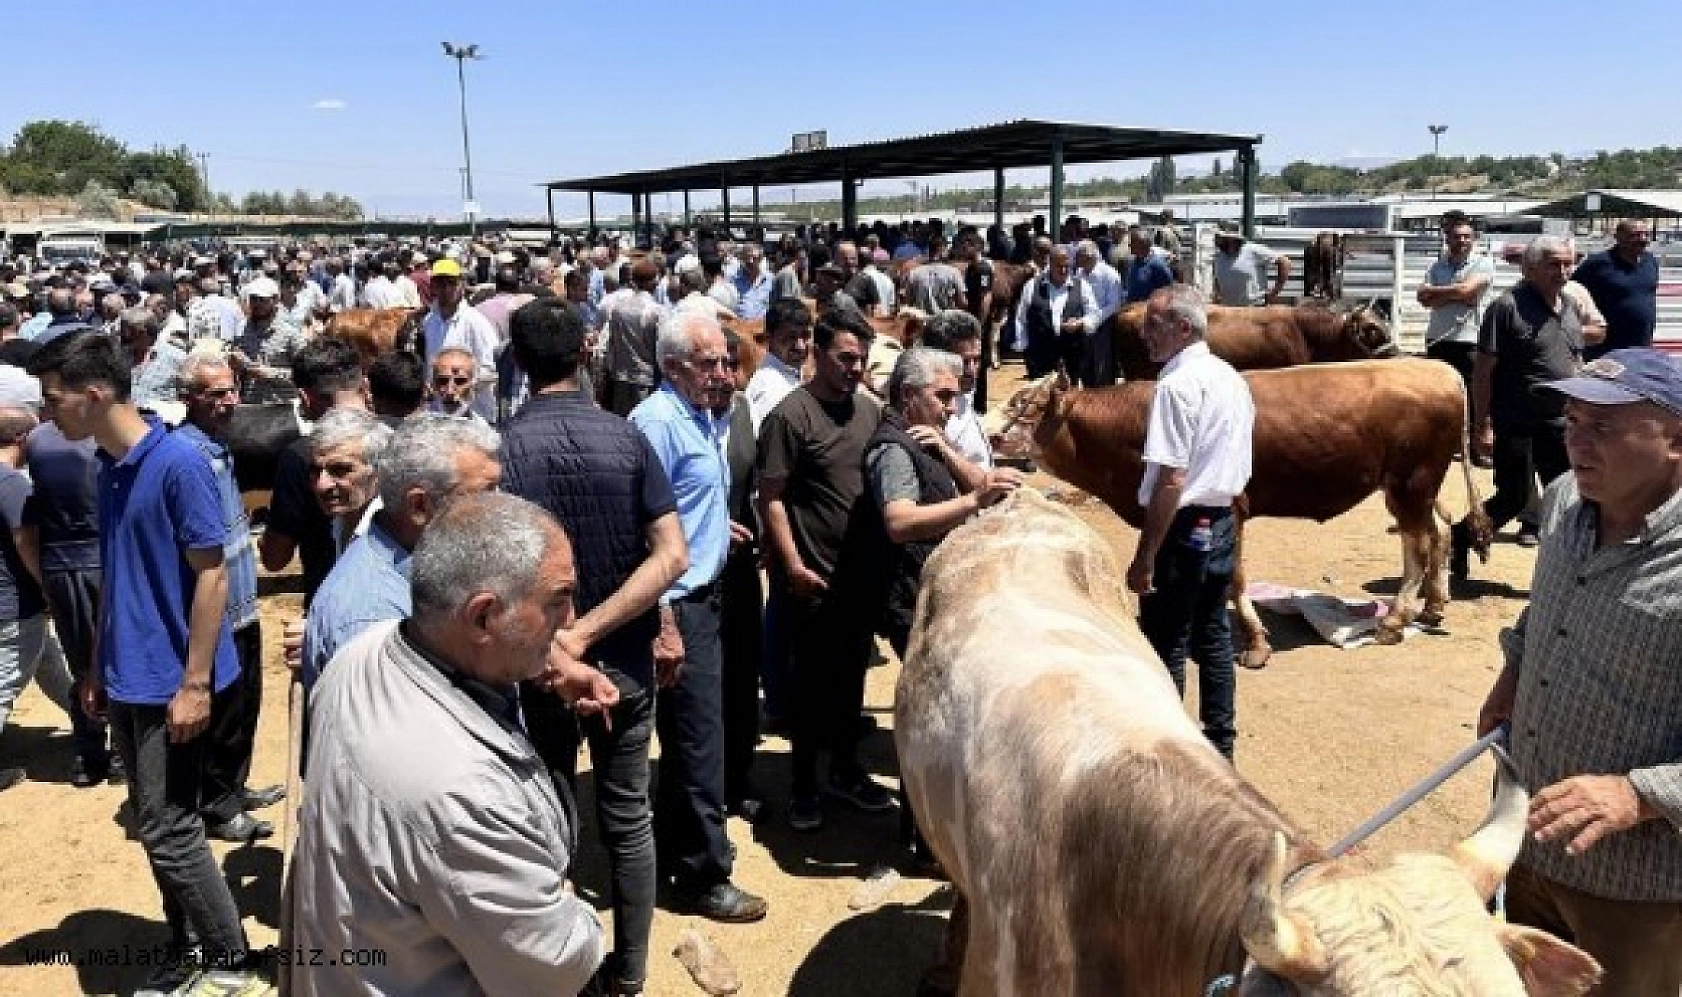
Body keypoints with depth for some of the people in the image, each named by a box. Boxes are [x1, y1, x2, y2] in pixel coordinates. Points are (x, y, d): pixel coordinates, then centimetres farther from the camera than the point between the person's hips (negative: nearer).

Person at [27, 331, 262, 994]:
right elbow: (115, 577, 15)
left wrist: (195, 683, -18)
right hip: (127, 679, 8)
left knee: (168, 831, -1)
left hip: (171, 681, -8)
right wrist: (99, 667, 16)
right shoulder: (107, 467, 7)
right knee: (154, 826, 16)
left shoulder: (177, 463, -17)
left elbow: (211, 574, -17)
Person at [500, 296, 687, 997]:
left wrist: (561, 653, -18)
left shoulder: (499, 449, -13)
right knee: (627, 818, 17)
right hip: (626, 662, 1)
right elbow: (671, 556, -14)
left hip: (541, 668, -1)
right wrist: (590, 634, -16)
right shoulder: (626, 437, -9)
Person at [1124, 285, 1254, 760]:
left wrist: (1144, 559, -21)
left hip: (1183, 528, -9)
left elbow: (1171, 478, -23)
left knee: (1165, 645, 2)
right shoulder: (1232, 378, 9)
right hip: (1223, 524, 9)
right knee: (1214, 639, 17)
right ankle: (1219, 745, 27)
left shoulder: (1177, 384, -18)